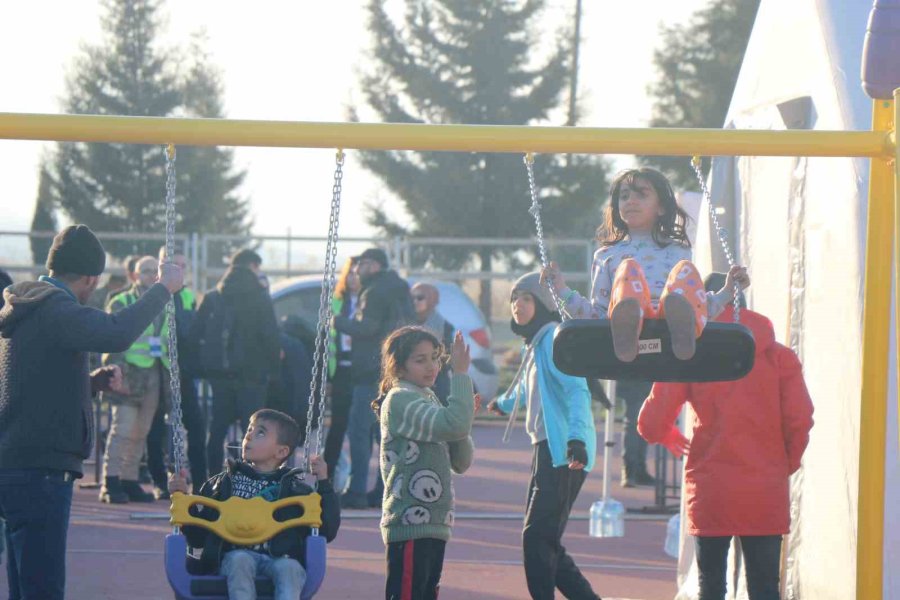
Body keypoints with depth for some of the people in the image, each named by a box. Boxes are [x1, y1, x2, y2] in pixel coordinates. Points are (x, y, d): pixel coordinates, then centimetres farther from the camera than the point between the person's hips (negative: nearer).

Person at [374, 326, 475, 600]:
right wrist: (460, 373, -22)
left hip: (434, 524, 10)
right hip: (409, 525, -10)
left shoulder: (429, 399, 19)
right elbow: (453, 425, -27)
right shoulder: (400, 400, -11)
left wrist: (464, 414, 0)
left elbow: (461, 462, 15)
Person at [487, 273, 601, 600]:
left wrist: (576, 436, -38)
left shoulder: (554, 339, -9)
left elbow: (576, 390, -23)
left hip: (564, 452, -10)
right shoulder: (535, 343, 21)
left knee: (537, 537, -13)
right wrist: (503, 404, 63)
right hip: (547, 450, 10)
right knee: (544, 542, 7)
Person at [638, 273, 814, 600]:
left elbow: (651, 424, 0)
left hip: (711, 492, -1)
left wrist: (670, 438, 23)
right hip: (766, 495, 1)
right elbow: (800, 421, -4)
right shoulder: (779, 356, 4)